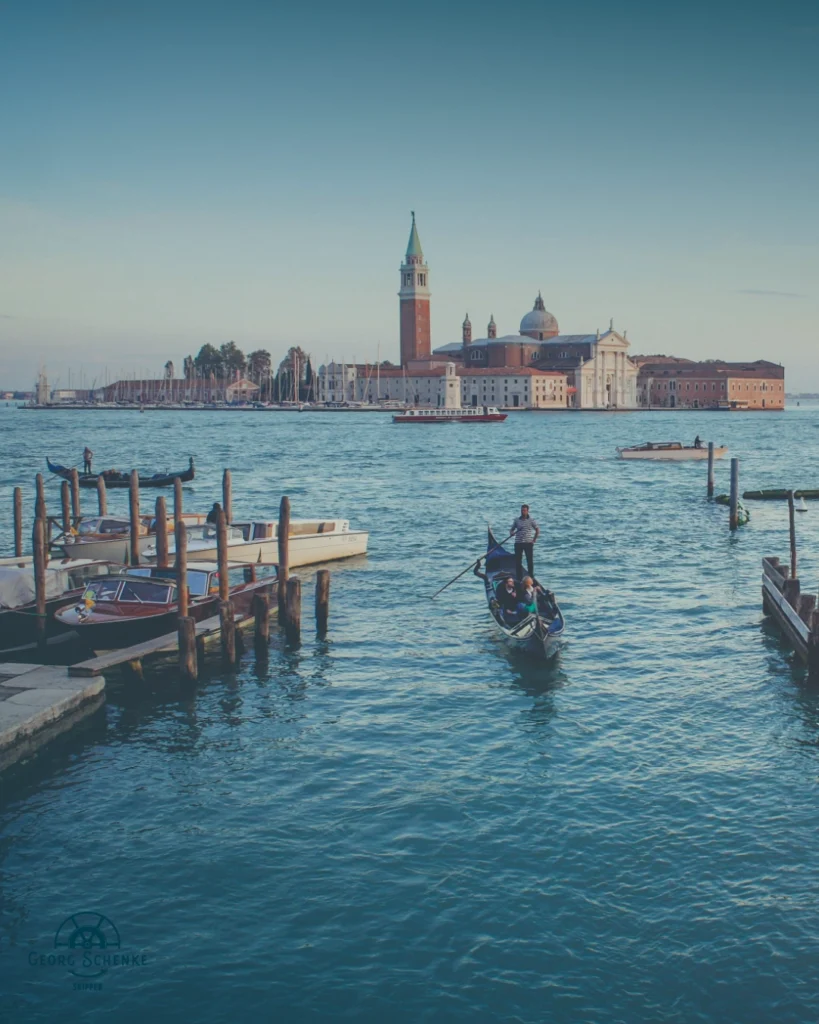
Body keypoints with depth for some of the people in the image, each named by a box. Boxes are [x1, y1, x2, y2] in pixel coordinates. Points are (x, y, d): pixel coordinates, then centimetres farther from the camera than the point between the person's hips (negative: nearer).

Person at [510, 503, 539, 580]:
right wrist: (512, 533, -9)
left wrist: (534, 540, -3)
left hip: (528, 543, -2)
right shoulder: (517, 520, 8)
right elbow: (512, 529, 14)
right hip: (518, 543, 2)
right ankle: (519, 577, 9)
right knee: (518, 561, 2)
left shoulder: (531, 520, 0)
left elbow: (537, 530, 2)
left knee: (530, 561, -1)